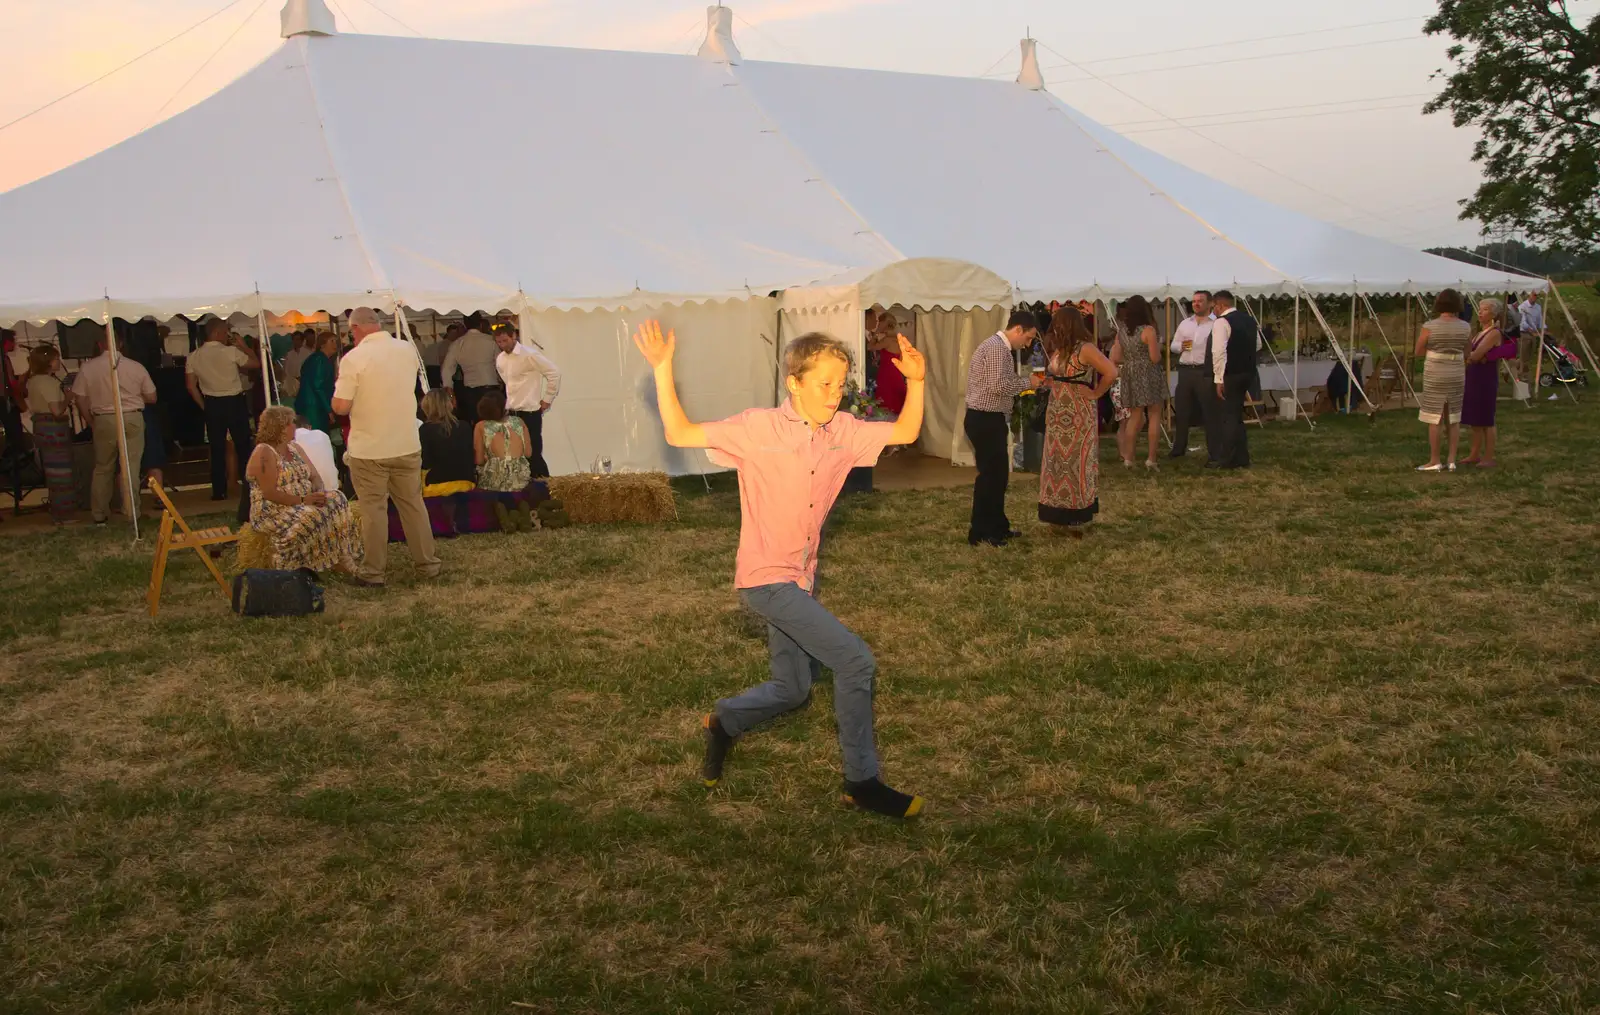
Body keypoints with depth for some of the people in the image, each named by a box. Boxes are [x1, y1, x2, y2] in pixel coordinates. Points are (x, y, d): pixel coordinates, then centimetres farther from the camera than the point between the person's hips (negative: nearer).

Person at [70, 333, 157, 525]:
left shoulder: (87, 368, -4)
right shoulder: (136, 367, -4)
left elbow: (80, 399, -1)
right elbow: (151, 398, 3)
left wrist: (92, 422, 13)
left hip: (104, 420, 1)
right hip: (133, 419, -1)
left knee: (103, 468, 14)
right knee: (130, 468, 5)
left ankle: (99, 515, 20)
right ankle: (131, 512, 5)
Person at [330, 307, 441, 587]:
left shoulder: (354, 358, -14)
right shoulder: (408, 350, 2)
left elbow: (340, 407, -14)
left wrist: (342, 380, 3)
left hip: (369, 449, -4)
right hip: (407, 445, 4)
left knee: (374, 509, 4)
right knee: (413, 504, 14)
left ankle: (373, 572, 10)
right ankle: (427, 564, 20)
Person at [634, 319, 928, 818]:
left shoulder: (842, 431, 1)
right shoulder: (760, 427, -14)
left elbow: (905, 432, 6)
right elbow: (679, 434, -15)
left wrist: (916, 381, -8)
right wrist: (662, 369, -23)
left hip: (802, 580, 7)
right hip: (766, 577, -7)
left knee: (792, 692, 18)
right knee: (855, 661, -16)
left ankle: (723, 724, 46)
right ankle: (863, 782, -3)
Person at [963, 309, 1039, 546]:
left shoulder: (1001, 347, 17)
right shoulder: (996, 348, -17)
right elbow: (998, 385, -26)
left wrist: (1021, 385, 8)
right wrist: (1027, 382, -13)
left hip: (991, 419, 11)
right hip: (985, 420, -11)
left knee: (998, 474, 16)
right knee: (990, 475, -5)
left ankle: (997, 526, 26)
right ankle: (979, 533, 1)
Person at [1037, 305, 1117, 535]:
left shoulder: (1085, 348, -15)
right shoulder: (1059, 348, 9)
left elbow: (1111, 372, -23)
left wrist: (1095, 394, -14)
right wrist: (1044, 382, 3)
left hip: (1079, 416, -8)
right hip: (1057, 415, 8)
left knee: (1076, 464, 1)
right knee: (1057, 463, 10)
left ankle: (1076, 518, 11)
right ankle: (1061, 515, 19)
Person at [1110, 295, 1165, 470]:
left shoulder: (1121, 331, 5)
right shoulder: (1148, 330, -12)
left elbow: (1115, 358, 8)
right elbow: (1155, 358, -13)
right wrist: (1158, 347, 7)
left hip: (1130, 377, 5)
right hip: (1149, 376, -5)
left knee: (1134, 417, 12)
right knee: (1154, 416, 2)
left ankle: (1128, 457, 9)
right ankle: (1150, 458, -2)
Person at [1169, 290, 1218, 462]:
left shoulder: (1216, 324, -5)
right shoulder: (1185, 323, 15)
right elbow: (1173, 345, 19)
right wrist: (1180, 346, -3)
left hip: (1205, 372, -6)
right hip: (1185, 371, 6)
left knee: (1209, 412, -1)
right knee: (1181, 410, 11)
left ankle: (1213, 452, 6)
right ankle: (1179, 448, 24)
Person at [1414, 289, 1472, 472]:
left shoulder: (1429, 327, -11)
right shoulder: (1465, 327, -1)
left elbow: (1418, 351, -1)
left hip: (1435, 376, -4)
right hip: (1456, 375, 4)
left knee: (1434, 419, 2)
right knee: (1454, 419, 11)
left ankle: (1434, 462, 5)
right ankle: (1452, 461, 11)